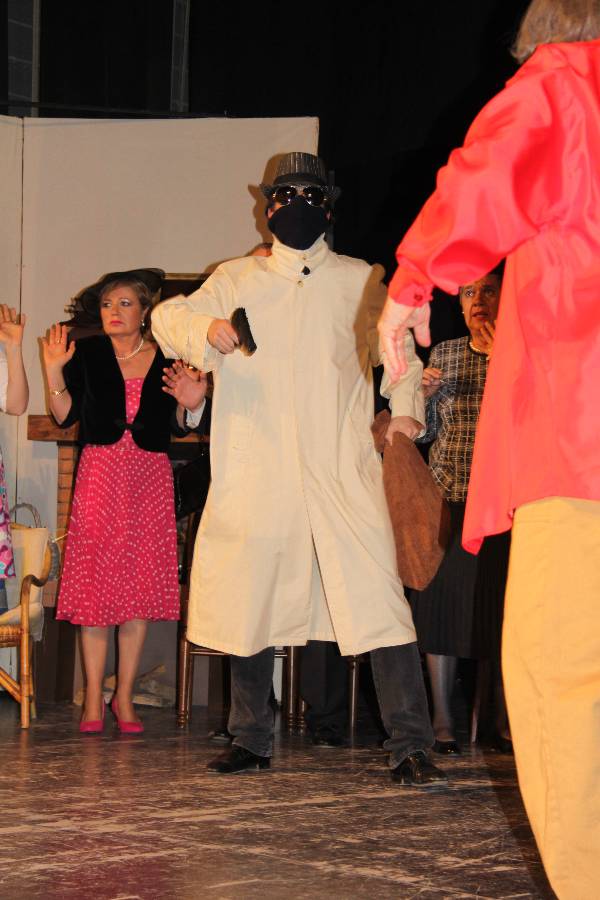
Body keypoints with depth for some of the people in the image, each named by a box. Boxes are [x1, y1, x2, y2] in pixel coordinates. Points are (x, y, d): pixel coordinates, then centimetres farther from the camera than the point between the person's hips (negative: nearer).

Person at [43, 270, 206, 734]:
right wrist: (54, 371, -11)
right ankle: (93, 698, 5)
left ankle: (124, 696, 10)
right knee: (94, 586, -2)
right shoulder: (87, 353, 5)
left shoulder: (166, 360, 6)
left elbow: (178, 427, 9)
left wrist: (191, 402, -10)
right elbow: (66, 416, 0)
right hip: (100, 477, -1)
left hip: (150, 479, 1)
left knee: (140, 589, 1)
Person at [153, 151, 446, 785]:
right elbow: (167, 316, 10)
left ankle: (410, 749, -11)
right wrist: (204, 328, -13)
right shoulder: (237, 280, 16)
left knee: (378, 601, -13)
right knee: (249, 600, 6)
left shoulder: (361, 281, 14)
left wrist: (405, 409, 3)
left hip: (344, 471, -2)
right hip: (257, 476, 2)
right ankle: (250, 739, 20)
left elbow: (400, 352, 22)